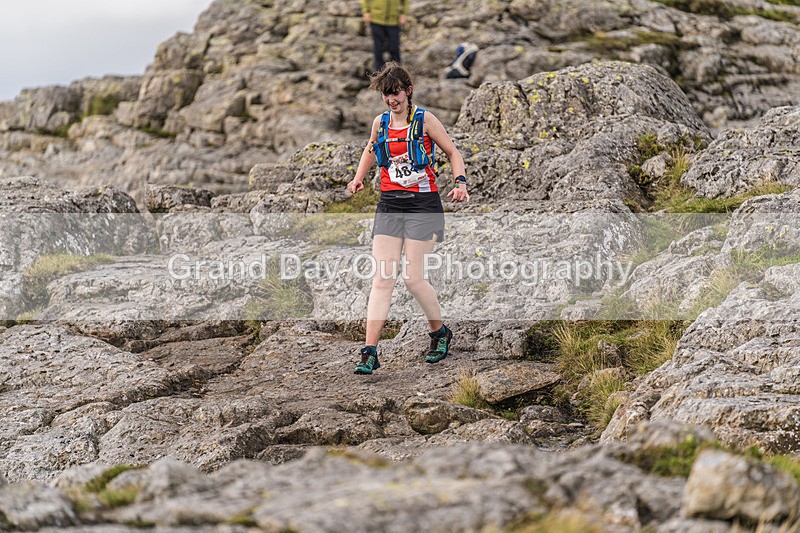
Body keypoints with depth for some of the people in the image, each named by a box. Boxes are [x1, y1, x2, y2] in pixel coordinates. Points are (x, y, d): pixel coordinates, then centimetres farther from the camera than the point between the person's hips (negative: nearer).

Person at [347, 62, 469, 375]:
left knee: (412, 277, -7)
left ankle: (440, 333, 19)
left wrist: (460, 182, -9)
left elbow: (452, 152, 6)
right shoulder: (380, 123, 9)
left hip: (423, 204, -4)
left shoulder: (424, 119, -3)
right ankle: (370, 352, -8)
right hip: (389, 205, 4)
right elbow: (371, 149, 30)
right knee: (382, 278, -5)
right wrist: (359, 178, 16)